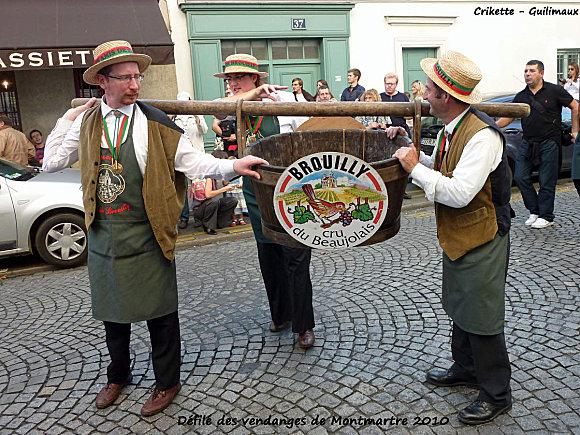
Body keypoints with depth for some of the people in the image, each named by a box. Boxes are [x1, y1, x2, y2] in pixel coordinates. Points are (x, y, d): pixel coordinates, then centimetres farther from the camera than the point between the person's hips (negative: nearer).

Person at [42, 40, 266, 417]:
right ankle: (118, 376, 44)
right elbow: (51, 163, 11)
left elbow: (193, 161, -10)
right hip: (103, 236, 4)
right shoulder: (86, 123, 4)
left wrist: (233, 166, -24)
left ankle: (167, 382, 30)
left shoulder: (155, 123, -6)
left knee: (159, 313, 7)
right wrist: (68, 118, 7)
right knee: (112, 311, 19)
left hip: (146, 236, -3)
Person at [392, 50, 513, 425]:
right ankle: (466, 368, 43)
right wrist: (409, 145, 6)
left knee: (482, 318, 4)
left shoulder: (482, 135, -26)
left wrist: (415, 168, -24)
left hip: (482, 241, -9)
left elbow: (459, 193, -32)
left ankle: (496, 394, 24)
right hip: (456, 237, 9)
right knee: (461, 309, 22)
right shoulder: (450, 129, 5)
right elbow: (442, 170, 13)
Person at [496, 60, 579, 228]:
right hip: (528, 143, 5)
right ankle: (535, 211, 18)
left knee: (547, 182, -1)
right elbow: (508, 117, 9)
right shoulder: (521, 96, 9)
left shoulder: (554, 91, -3)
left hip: (549, 143, -5)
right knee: (521, 177, 2)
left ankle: (546, 216, 12)